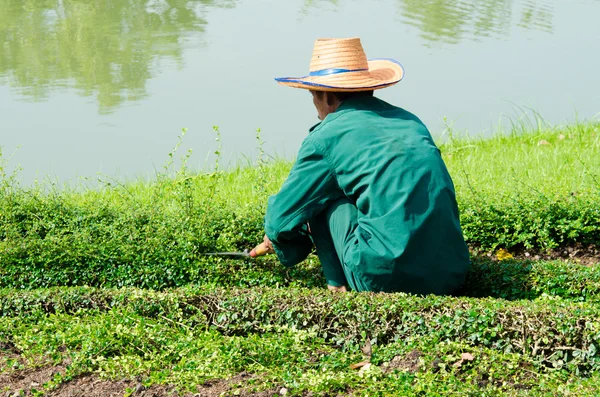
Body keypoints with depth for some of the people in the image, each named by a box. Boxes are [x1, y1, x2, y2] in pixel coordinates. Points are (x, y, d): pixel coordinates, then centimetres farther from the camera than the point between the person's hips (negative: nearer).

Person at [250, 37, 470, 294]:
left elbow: (283, 215, 7)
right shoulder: (411, 122, 19)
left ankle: (339, 286, 7)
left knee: (322, 196, 11)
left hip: (385, 278, -6)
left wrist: (275, 235, 34)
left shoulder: (327, 136, 0)